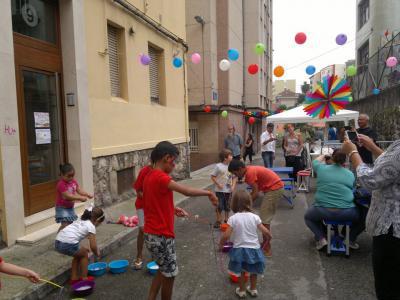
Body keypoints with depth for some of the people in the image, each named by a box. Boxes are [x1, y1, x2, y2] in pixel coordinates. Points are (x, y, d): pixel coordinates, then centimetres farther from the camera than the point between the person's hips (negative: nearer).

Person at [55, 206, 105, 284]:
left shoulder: (80, 221, 24)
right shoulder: (91, 226, 0)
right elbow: (93, 246, -2)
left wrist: (82, 248, 28)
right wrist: (97, 254, 18)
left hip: (57, 243, 8)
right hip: (68, 245, -8)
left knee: (78, 254, 29)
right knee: (85, 254, 19)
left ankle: (74, 277, 32)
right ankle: (84, 278, 23)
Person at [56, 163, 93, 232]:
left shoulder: (73, 181, -1)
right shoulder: (61, 184, -25)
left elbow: (79, 190, 0)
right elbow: (67, 196, -31)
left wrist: (88, 194, -18)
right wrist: (80, 198, -37)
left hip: (70, 207, 8)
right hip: (62, 208, -8)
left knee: (71, 223, 17)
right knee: (65, 225, -14)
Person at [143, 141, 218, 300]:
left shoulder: (150, 176, 7)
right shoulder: (160, 177, -22)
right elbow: (187, 191, -27)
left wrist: (173, 209, 7)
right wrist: (209, 193, -14)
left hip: (152, 234, 9)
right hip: (161, 236, -9)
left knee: (164, 270, 25)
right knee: (169, 273, 11)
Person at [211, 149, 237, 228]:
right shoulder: (218, 166, -12)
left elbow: (234, 177, 8)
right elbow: (213, 177, -7)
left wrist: (233, 186, -4)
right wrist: (218, 184, -15)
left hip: (228, 190, 4)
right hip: (220, 190, -4)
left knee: (227, 206, 14)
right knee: (219, 206, 3)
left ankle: (226, 220, 31)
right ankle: (218, 221, 19)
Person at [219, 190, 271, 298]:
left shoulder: (233, 218, -15)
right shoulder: (254, 217, -11)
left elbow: (226, 236, -17)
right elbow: (266, 232, -10)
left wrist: (221, 244, 2)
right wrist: (268, 237, 12)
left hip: (239, 250, -1)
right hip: (254, 249, 1)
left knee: (242, 271, 22)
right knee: (253, 271, 26)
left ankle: (242, 290, 39)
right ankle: (253, 289, 44)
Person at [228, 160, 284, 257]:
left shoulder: (250, 173, -19)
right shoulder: (250, 170, 9)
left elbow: (255, 193, -21)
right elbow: (255, 190, 12)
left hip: (274, 189, -10)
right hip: (274, 188, 10)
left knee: (264, 219, -5)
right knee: (265, 217, 17)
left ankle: (267, 249, 1)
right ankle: (266, 244, 28)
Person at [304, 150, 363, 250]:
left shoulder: (321, 168, 2)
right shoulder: (350, 174, 3)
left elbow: (315, 161, 25)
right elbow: (353, 189, 18)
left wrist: (323, 155, 46)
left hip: (323, 211, 0)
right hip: (346, 213, 1)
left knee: (308, 217, 31)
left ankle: (321, 238, 12)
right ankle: (351, 240, 27)